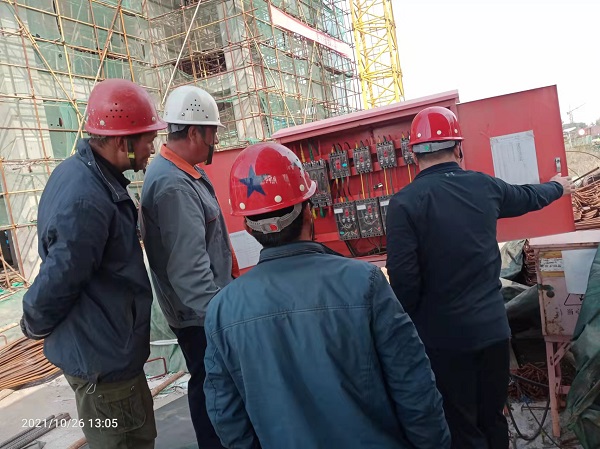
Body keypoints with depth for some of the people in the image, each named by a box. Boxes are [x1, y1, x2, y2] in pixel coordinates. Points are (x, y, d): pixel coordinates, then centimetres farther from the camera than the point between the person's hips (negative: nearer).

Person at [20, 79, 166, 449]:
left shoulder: (83, 170, 3)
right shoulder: (87, 201, -31)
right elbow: (57, 282, -23)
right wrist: (35, 328, -3)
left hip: (109, 347, 9)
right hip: (103, 358, -9)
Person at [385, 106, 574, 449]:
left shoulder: (405, 202, -15)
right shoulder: (485, 186, 0)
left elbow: (403, 278, -19)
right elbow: (527, 198, 22)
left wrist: (410, 324, -2)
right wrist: (557, 187, 44)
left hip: (444, 335, -5)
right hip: (492, 326, 5)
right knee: (493, 418, 22)